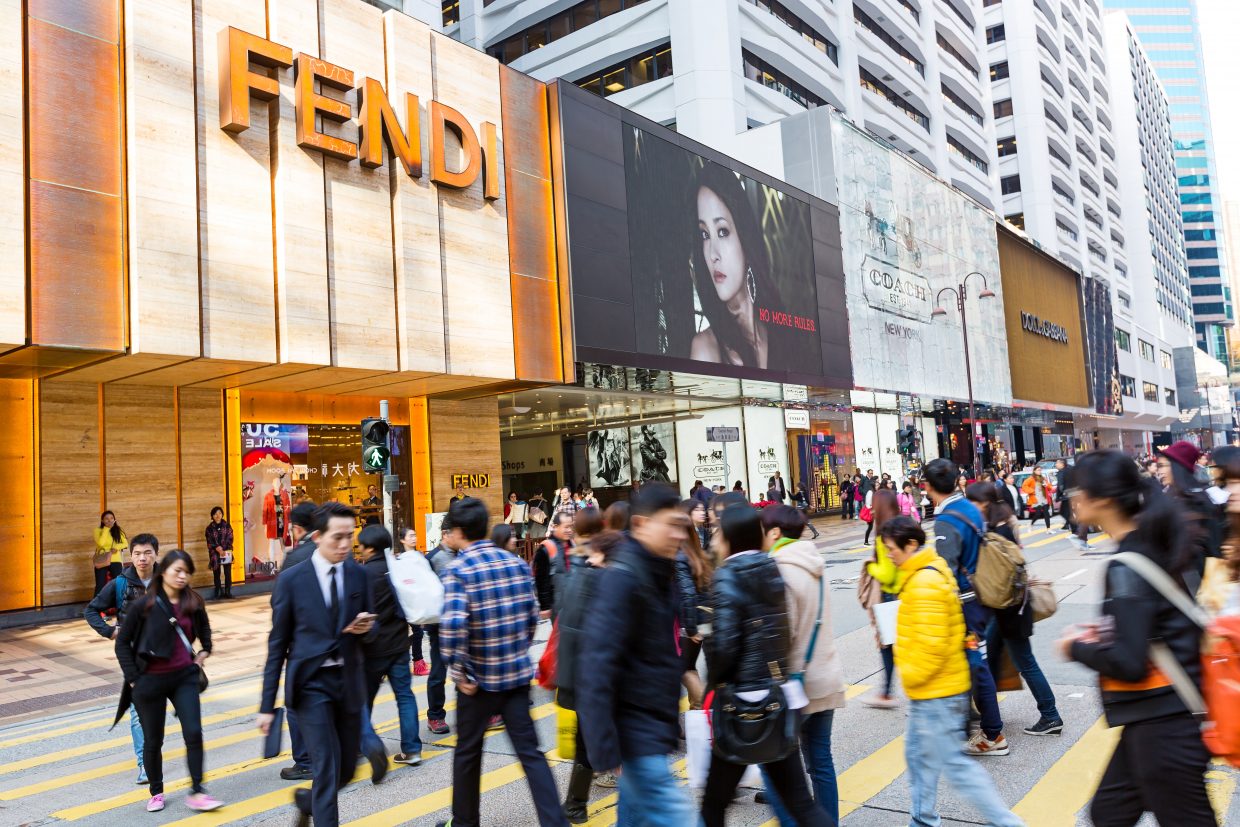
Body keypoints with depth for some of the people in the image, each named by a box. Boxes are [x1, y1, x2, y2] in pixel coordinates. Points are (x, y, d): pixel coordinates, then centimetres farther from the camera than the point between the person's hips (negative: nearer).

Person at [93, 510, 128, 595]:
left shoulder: (118, 531, 5)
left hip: (115, 561, 2)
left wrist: (117, 547, -16)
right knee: (100, 585, 1)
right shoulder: (98, 530, -3)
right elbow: (100, 543, -19)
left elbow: (126, 543, 3)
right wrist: (106, 529, -15)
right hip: (102, 562, -2)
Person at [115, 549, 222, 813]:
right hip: (151, 681, -3)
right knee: (153, 740, 10)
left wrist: (204, 651, 12)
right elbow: (123, 643, -4)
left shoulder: (193, 603, -1)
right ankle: (156, 793, 28)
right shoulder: (144, 604, -12)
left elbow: (204, 628, 22)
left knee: (193, 733, -5)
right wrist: (133, 678, -7)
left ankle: (196, 792, 4)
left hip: (184, 676, 3)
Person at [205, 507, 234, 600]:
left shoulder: (227, 526, 3)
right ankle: (218, 593, 13)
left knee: (228, 573, -3)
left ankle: (228, 592, 3)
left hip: (227, 553, 0)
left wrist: (226, 551, -12)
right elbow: (209, 542, -3)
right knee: (216, 574, 5)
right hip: (215, 553, 0)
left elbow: (230, 540, 0)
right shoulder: (209, 528, 1)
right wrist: (218, 549, -17)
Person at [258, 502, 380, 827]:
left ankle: (307, 801, 43)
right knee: (327, 767, -11)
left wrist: (365, 626, -13)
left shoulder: (358, 574, 1)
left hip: (349, 681, 4)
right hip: (311, 683, -4)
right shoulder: (291, 580, -7)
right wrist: (267, 705, -3)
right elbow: (277, 644, -3)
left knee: (346, 769, 13)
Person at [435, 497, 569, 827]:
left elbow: (452, 627, -25)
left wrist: (461, 674, -15)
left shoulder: (458, 571, -14)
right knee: (530, 752, 9)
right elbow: (533, 615, 7)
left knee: (467, 753, 16)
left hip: (480, 678, -4)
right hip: (518, 673, 4)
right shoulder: (518, 564, 2)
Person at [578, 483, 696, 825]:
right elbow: (599, 663, -23)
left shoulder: (660, 573, 9)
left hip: (654, 726, 9)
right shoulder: (623, 577, -19)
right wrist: (605, 748, -24)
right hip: (636, 732, -9)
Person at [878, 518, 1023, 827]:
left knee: (954, 764, -1)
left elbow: (932, 643, -28)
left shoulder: (925, 583, -24)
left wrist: (910, 674, -15)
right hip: (933, 689, 10)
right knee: (918, 754, 20)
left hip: (936, 692, -10)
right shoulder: (932, 570, 9)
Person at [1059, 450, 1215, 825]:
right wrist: (1107, 632, 8)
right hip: (1161, 715, 9)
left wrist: (1076, 648, -9)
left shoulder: (1127, 568, -23)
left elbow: (1128, 663, -25)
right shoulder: (1152, 546, 4)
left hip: (1161, 726, -9)